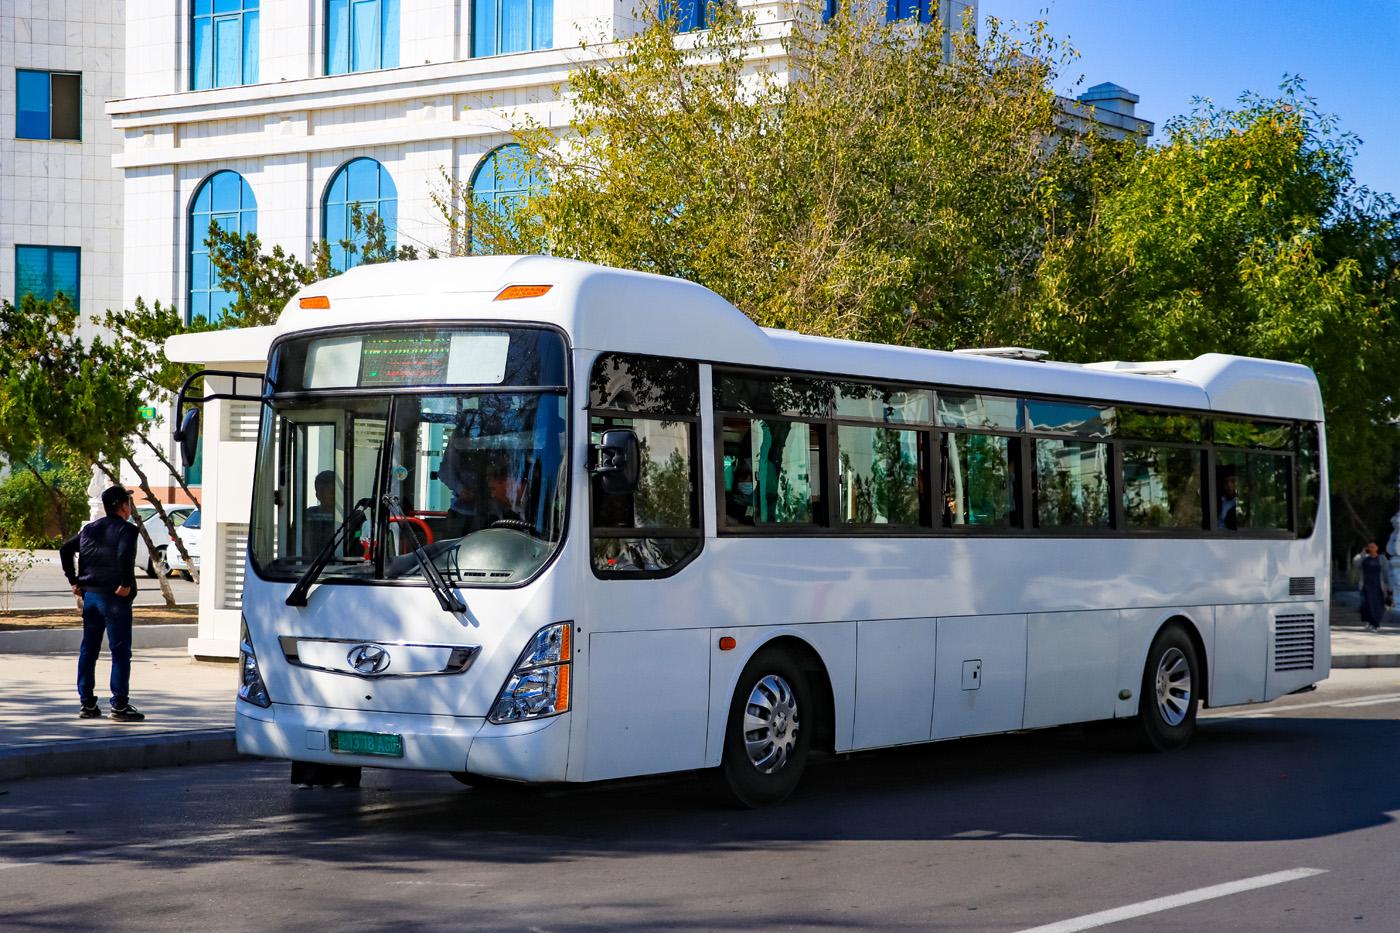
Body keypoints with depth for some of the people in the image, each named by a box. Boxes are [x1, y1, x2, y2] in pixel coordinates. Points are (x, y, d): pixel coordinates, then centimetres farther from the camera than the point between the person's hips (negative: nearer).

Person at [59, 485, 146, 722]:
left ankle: (86, 703, 14)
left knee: (88, 650, 11)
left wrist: (73, 580, 12)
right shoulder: (126, 529, -9)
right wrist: (126, 584, -18)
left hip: (90, 595, 7)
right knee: (120, 651, -1)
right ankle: (120, 705, -1)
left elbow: (65, 549, 13)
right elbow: (125, 555, -27)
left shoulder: (90, 529, 13)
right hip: (115, 597, -7)